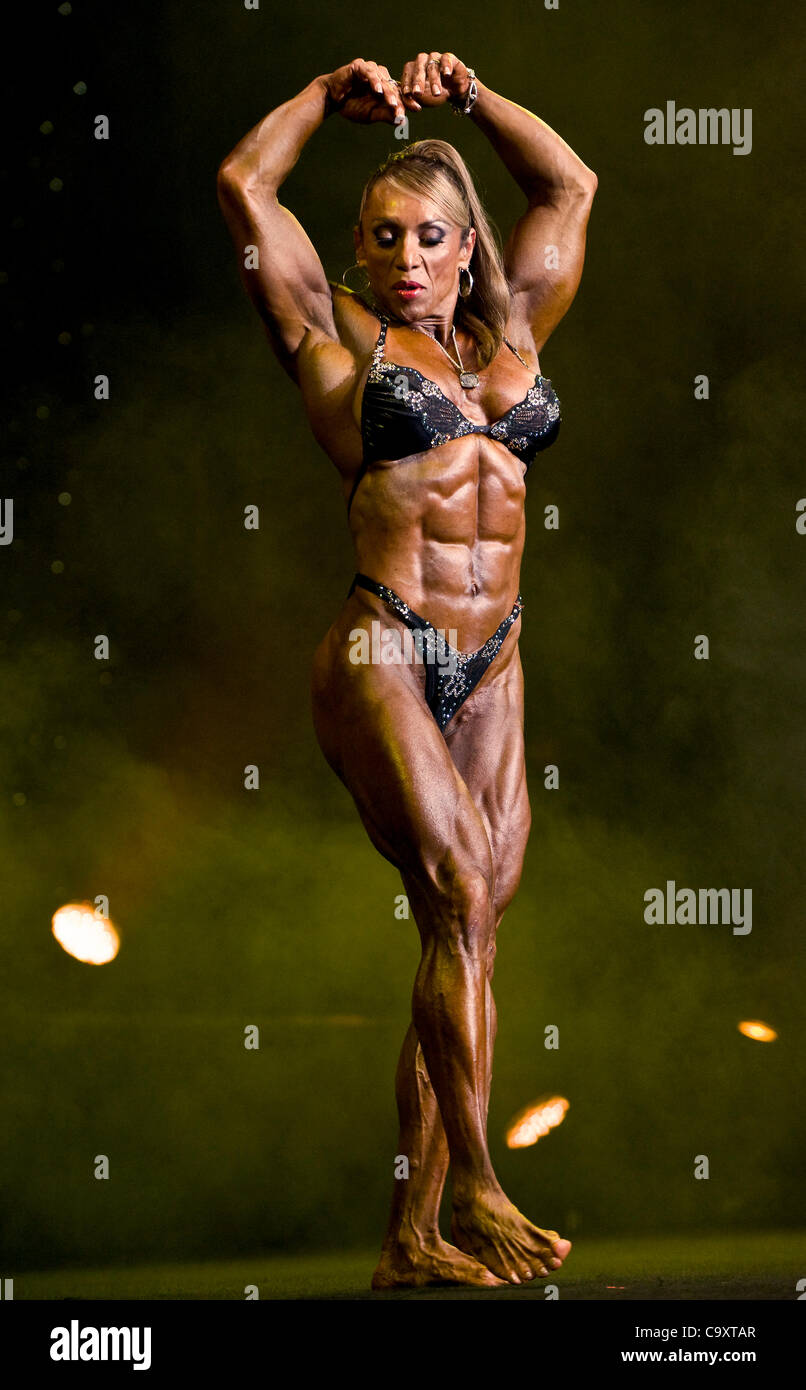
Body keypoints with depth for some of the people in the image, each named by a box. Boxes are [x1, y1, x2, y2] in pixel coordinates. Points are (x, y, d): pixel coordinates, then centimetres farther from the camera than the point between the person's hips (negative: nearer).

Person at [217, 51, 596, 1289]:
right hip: (381, 655, -5)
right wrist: (330, 95, 17)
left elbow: (570, 185, 28)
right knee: (459, 896, -17)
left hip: (491, 666, 5)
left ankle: (414, 1239, 1)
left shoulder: (506, 337, 18)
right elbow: (244, 184, 7)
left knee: (470, 932, -1)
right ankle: (476, 1192, -13)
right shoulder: (338, 337, 7)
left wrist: (469, 95, 22)